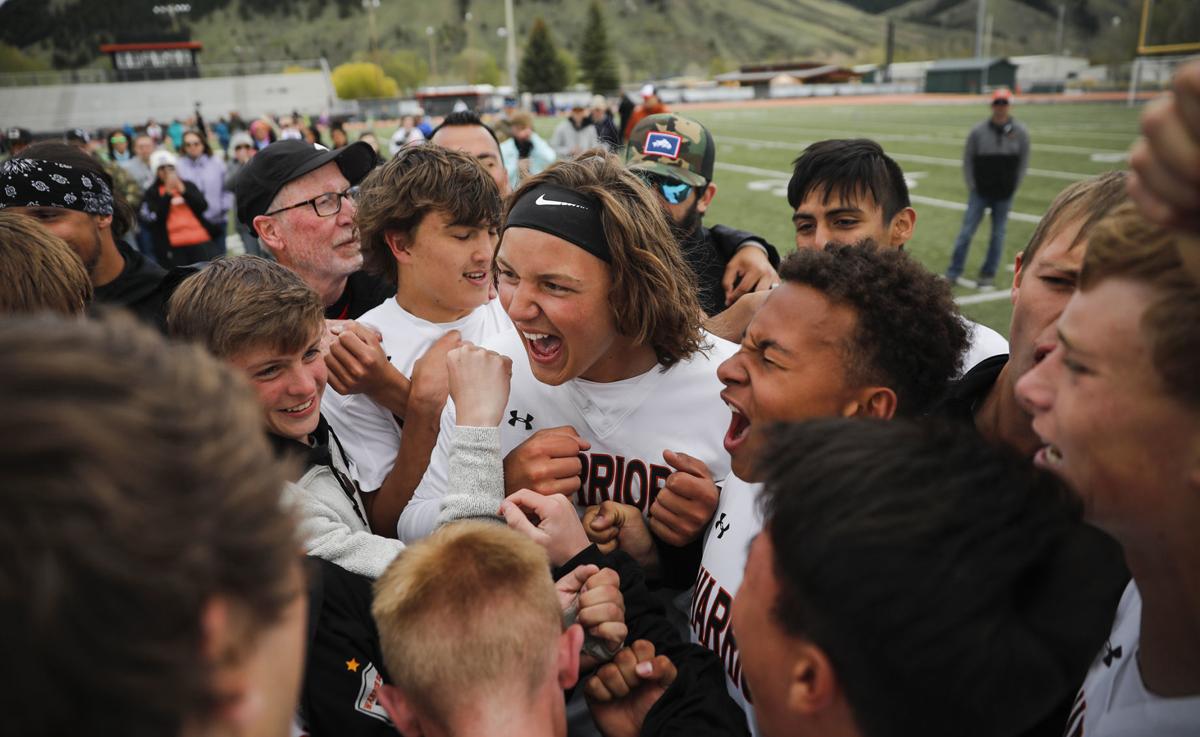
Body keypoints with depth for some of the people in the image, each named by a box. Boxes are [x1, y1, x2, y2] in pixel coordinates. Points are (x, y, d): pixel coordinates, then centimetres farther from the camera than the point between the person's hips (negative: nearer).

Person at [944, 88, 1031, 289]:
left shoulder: (1020, 132, -1)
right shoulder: (978, 131, -3)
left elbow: (1023, 162, 6)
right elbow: (968, 159, 3)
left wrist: (1012, 188, 1)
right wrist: (972, 186, -2)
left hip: (1004, 195, 1)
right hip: (980, 193, -1)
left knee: (998, 235, 7)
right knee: (966, 232, -4)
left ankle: (988, 274, 17)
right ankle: (953, 273, 2)